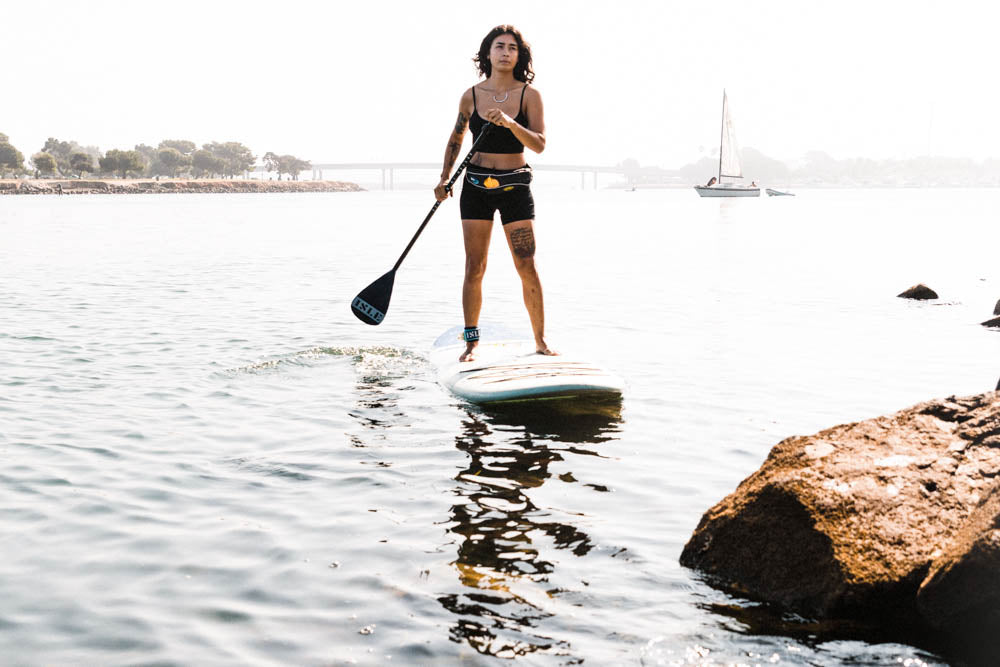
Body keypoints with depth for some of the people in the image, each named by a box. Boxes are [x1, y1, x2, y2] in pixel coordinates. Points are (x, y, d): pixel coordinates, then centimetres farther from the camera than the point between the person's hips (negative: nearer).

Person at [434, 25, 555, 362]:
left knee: (527, 268, -4)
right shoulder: (471, 96, 2)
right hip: (476, 186, 1)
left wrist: (510, 123, -28)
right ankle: (471, 343, 8)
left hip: (515, 186, -1)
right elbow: (456, 138, 18)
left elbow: (539, 144, -13)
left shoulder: (529, 95, -3)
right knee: (474, 267, -1)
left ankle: (541, 341, 7)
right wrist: (444, 179, 11)